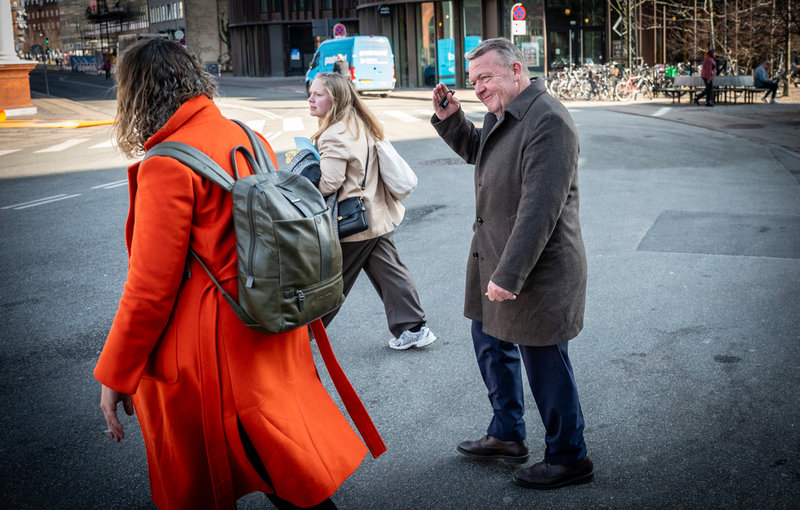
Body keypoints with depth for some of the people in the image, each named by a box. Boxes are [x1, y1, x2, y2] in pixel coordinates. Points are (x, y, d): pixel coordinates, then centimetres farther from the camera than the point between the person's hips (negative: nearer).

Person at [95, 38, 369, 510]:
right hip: (274, 340, 7)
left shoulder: (167, 166, -19)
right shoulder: (248, 138, 4)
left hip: (209, 358, -7)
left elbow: (150, 289, -18)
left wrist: (115, 377, -7)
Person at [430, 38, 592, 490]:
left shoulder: (548, 121, -22)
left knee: (544, 363, 3)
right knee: (491, 342, 22)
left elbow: (539, 210, -27)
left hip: (537, 268, -10)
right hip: (494, 258, 10)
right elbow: (475, 150, 31)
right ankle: (508, 436, 41)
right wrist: (450, 118, 11)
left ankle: (569, 459, 22)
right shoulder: (501, 114, 8)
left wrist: (509, 275, -27)